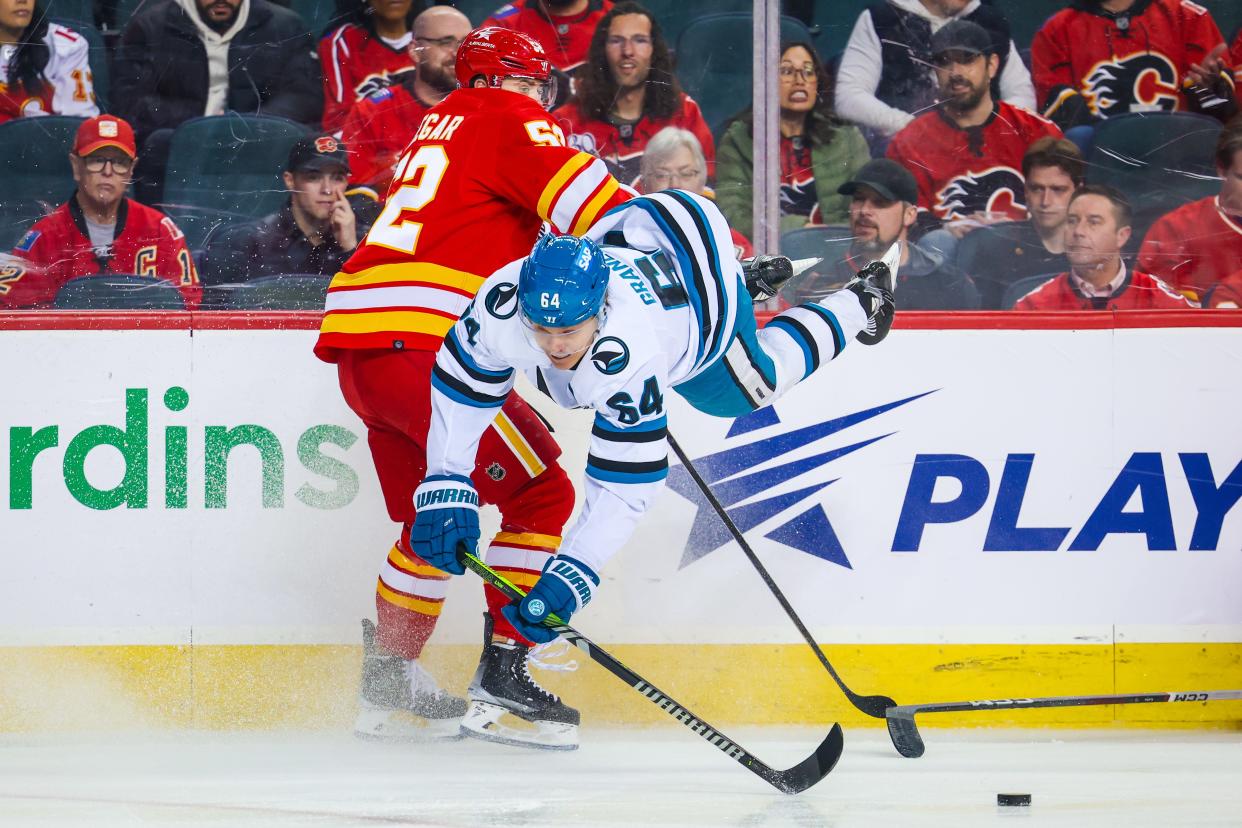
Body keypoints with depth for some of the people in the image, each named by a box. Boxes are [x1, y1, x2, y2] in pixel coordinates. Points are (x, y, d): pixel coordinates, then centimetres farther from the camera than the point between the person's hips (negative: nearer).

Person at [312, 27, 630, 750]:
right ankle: (501, 677, -6)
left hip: (357, 347, 9)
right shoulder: (509, 120, 1)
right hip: (421, 346, -9)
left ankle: (389, 684, 27)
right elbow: (590, 200, -12)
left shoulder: (439, 127, 27)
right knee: (543, 497, -3)